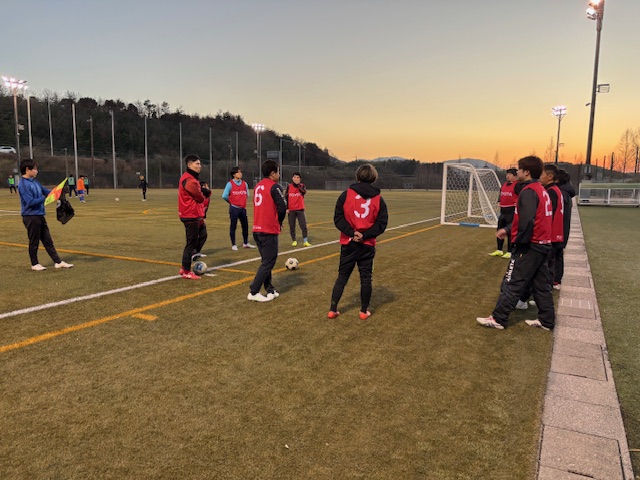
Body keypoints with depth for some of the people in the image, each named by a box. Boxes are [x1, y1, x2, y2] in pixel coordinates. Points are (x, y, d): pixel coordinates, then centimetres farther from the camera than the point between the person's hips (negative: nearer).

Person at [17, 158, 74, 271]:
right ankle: (34, 264, 19)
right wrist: (45, 198, -16)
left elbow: (45, 191, 17)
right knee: (34, 241, 4)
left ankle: (58, 262, 13)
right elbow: (30, 202, -21)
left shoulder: (34, 181, 10)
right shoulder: (23, 184, -15)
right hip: (31, 216, -8)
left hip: (40, 215, 8)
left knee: (48, 240, 10)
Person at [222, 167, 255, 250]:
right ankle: (233, 245, 10)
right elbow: (224, 196, -12)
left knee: (245, 225, 9)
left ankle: (246, 243, 22)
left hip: (243, 208, 5)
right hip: (234, 208, -5)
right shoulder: (230, 184, -8)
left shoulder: (244, 183, 6)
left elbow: (247, 194, 18)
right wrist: (231, 201, 1)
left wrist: (242, 202, 10)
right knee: (233, 226, 2)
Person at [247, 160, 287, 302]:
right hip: (269, 230, -8)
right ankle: (253, 292, -1)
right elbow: (282, 207, -18)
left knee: (266, 260, 16)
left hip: (257, 229, 8)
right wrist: (279, 222, 1)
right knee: (269, 262, -1)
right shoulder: (274, 186, -11)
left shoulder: (258, 186, 14)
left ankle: (270, 291, 20)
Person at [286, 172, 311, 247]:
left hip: (300, 209, -1)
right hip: (291, 210, 1)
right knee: (292, 226, 4)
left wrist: (298, 185, -30)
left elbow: (304, 192, -20)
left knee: (303, 226, -4)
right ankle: (294, 241, 16)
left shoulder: (302, 186, 2)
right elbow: (286, 198, 6)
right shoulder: (289, 186, 4)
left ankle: (305, 241, 1)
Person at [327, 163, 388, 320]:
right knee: (366, 278, 10)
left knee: (342, 276, 11)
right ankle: (364, 311, 18)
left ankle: (333, 309, 12)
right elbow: (381, 224, -6)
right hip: (368, 245, 0)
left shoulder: (346, 194, -3)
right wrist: (365, 235, -13)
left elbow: (338, 218, -9)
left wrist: (352, 233, -14)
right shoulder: (379, 199, 0)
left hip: (348, 243, 0)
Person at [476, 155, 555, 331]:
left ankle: (498, 319, 4)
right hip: (544, 245, 9)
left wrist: (519, 242, -15)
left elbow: (527, 221, -24)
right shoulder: (541, 190, 14)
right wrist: (507, 229, 15)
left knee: (511, 284, -2)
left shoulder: (529, 191, -16)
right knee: (541, 284, 15)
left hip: (530, 246, -9)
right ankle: (546, 320, 21)